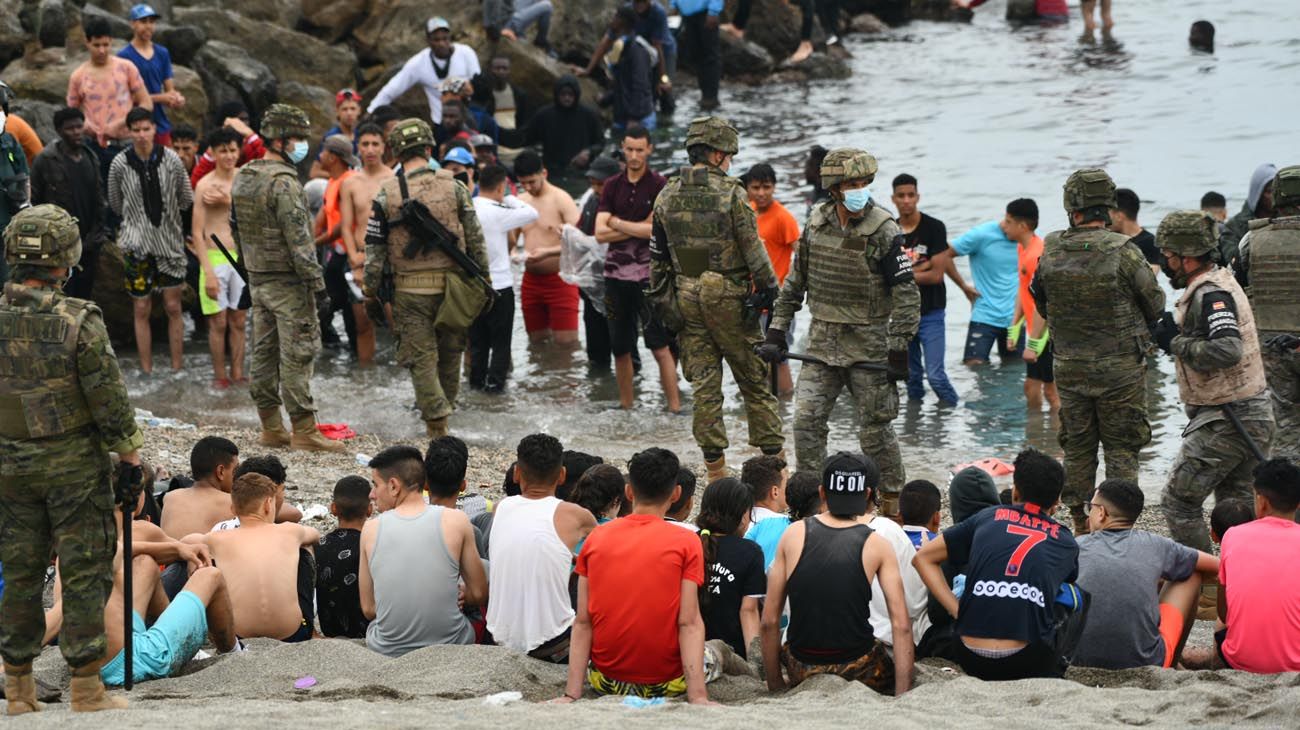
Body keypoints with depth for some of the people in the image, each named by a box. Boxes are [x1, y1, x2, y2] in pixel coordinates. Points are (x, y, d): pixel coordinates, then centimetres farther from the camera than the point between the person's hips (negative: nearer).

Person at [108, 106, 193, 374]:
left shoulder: (171, 160, -4)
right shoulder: (120, 164, -6)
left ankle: (177, 369, 10)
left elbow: (186, 200, 7)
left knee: (173, 307, 3)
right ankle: (147, 371, 9)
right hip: (137, 245, 0)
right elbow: (115, 204, 9)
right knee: (142, 309, 3)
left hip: (170, 242, 0)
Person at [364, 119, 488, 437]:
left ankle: (436, 423, -8)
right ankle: (444, 410, 30)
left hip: (410, 288, -2)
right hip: (452, 285, 2)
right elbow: (475, 238, 4)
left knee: (421, 356, 1)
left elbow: (374, 249, -1)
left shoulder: (386, 194, -3)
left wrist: (371, 292, 7)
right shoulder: (453, 187, 1)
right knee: (450, 352, 17)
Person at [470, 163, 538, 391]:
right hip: (499, 284, -5)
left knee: (478, 338, 15)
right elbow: (532, 213, -10)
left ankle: (477, 379, 18)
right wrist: (509, 199, 2)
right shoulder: (497, 213, -17)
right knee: (500, 340, 5)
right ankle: (495, 380, 3)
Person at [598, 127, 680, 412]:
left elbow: (659, 230, -13)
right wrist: (639, 228, -8)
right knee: (620, 348, 9)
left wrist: (617, 223, -4)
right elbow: (600, 233, 1)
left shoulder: (659, 185, -2)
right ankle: (625, 406, 19)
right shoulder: (612, 186, 10)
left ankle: (675, 407, -8)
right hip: (616, 272, 4)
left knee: (660, 346, -8)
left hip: (648, 274, -4)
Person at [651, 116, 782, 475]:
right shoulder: (729, 193, -11)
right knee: (754, 378, 6)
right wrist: (769, 290, -2)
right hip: (728, 297, -4)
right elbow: (753, 248, -11)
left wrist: (661, 299, 16)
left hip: (686, 297, 4)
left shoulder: (667, 197, 4)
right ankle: (774, 455, 10)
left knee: (704, 383, 7)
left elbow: (657, 256, 9)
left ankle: (715, 465, 7)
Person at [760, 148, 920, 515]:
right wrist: (776, 332, 10)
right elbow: (795, 281, 14)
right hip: (821, 342, 4)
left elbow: (907, 295, -10)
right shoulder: (816, 224, 4)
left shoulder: (884, 232, -11)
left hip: (868, 344, -4)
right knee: (806, 420, -2)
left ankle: (891, 500, 16)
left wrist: (899, 350, -14)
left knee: (875, 428, 1)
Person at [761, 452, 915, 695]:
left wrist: (775, 687, 11)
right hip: (856, 670, -2)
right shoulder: (876, 545, -4)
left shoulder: (794, 534, 1)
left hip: (801, 670, 2)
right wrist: (902, 697, -6)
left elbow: (769, 621, 1)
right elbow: (902, 625, -9)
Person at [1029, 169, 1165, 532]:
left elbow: (1041, 303, 9)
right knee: (1121, 448, 6)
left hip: (1068, 368, 3)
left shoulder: (1050, 251, -6)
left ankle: (1080, 526, 18)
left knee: (1077, 447, 14)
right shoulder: (1123, 252, -17)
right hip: (1120, 369, -3)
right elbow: (1155, 305, -5)